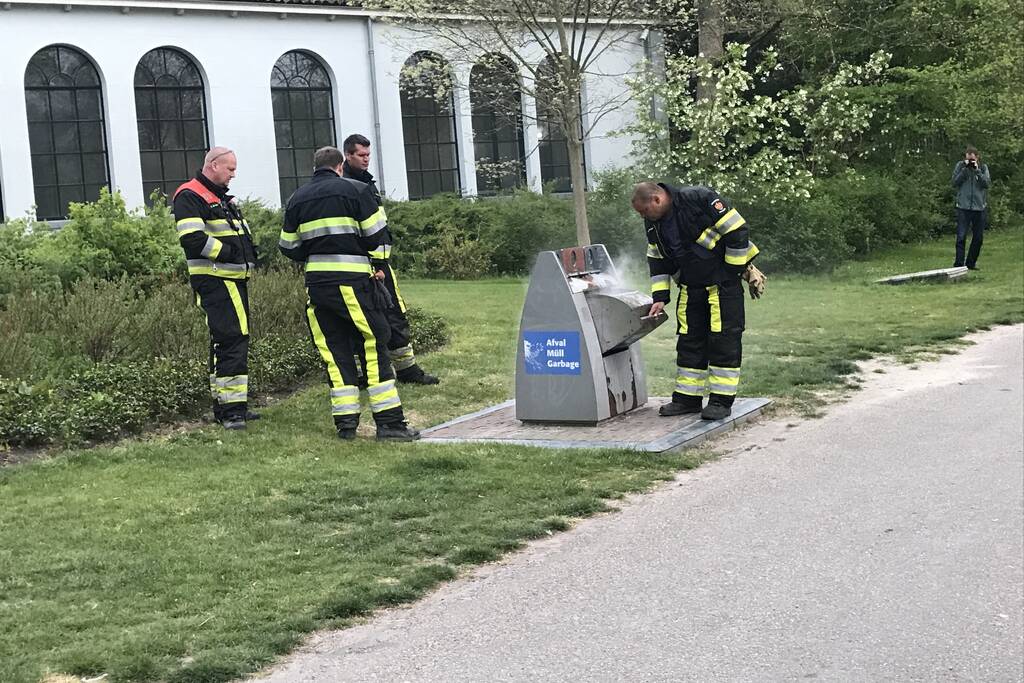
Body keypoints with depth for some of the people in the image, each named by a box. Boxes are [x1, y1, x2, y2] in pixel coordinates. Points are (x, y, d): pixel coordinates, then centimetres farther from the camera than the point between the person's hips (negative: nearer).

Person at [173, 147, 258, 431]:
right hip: (214, 279, -10)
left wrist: (249, 252, 9)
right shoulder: (189, 196, -8)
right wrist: (228, 252, -17)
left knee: (229, 342, 13)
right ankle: (231, 409, -15)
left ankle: (226, 407, 21)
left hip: (233, 279, 10)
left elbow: (241, 234, 30)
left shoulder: (223, 198, 23)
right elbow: (193, 238, -20)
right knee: (232, 341, -15)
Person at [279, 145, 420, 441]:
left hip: (316, 283, 4)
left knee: (334, 352, 9)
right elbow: (376, 235, -3)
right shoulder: (356, 190, -2)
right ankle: (389, 422, -2)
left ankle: (346, 424, 8)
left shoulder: (296, 199, 11)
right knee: (374, 347, 0)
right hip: (353, 281, -4)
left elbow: (289, 248, 12)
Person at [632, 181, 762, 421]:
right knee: (689, 341, 8)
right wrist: (660, 298, 4)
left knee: (723, 339, -5)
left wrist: (732, 273, -14)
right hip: (690, 288, 7)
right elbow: (658, 263, 11)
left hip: (723, 283, -7)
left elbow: (737, 231, -19)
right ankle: (687, 398, 15)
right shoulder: (653, 224, 2)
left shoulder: (699, 200, -20)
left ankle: (722, 400, -1)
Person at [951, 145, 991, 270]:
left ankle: (971, 263, 19)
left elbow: (987, 183, -5)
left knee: (978, 237, 8)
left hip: (980, 207, 3)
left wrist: (977, 170, -13)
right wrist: (965, 169, -12)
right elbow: (955, 182, -5)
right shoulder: (960, 165, 3)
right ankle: (958, 263, -12)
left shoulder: (983, 167, 7)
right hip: (963, 207, -3)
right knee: (961, 236, -11)